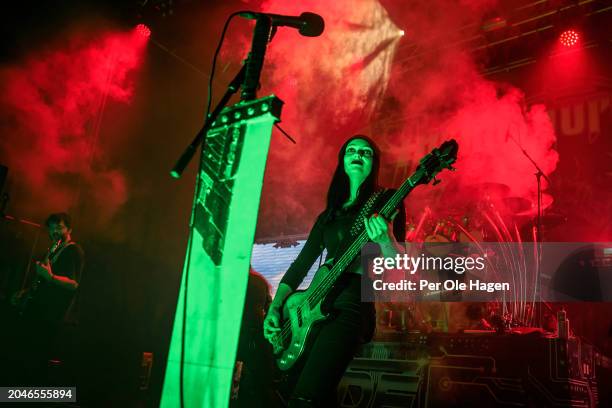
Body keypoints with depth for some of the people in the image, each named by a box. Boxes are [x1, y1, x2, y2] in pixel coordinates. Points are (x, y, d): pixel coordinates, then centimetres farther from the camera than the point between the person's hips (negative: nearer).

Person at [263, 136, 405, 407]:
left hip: (352, 306, -6)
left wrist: (385, 240, -25)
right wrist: (275, 308, 8)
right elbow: (300, 265, 18)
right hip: (316, 309, 6)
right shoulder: (328, 215, 20)